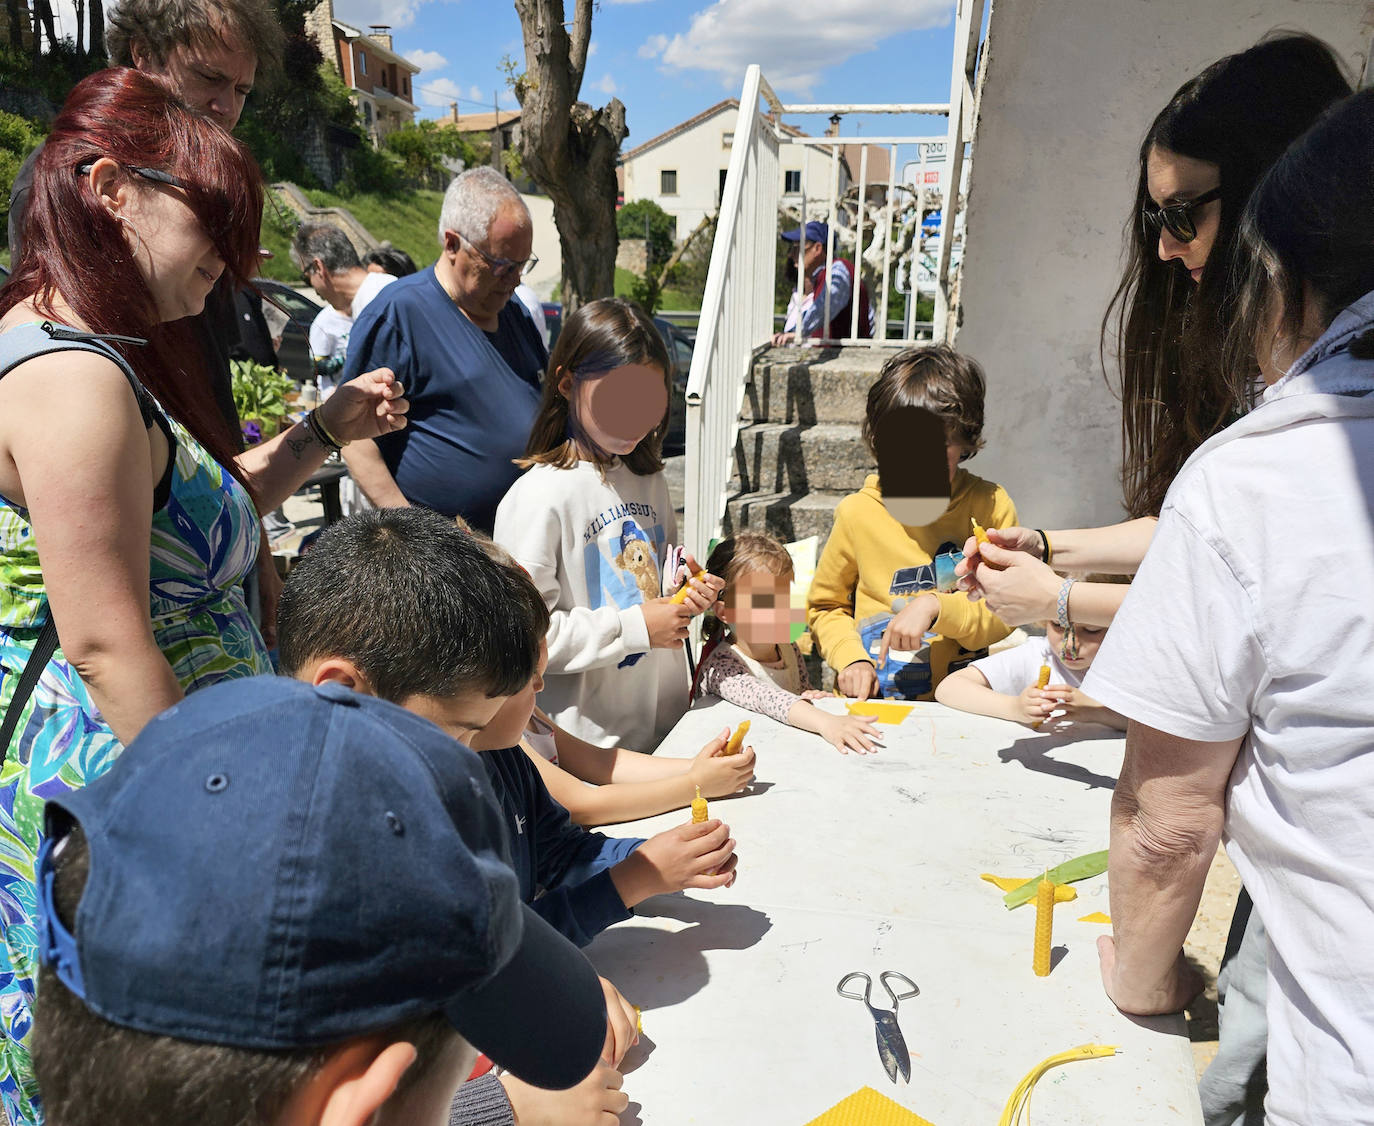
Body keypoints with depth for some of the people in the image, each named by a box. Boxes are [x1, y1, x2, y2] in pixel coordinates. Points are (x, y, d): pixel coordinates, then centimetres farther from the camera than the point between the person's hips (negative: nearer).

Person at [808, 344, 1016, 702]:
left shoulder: (992, 507, 0)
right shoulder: (857, 512, 0)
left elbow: (1004, 616, -1)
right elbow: (823, 605, 12)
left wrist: (935, 606, -18)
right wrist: (851, 657, -5)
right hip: (871, 702, -1)